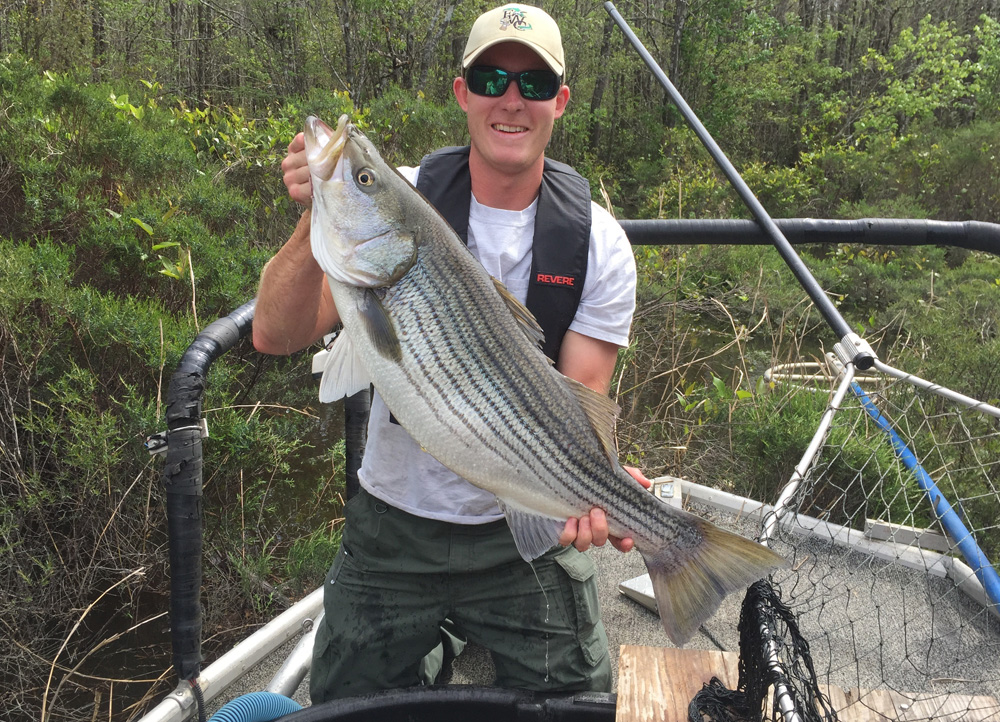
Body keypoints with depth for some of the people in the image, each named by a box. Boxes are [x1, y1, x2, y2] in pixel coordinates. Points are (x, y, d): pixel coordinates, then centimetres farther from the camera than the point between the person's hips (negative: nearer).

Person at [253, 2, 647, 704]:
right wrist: (320, 222, -34)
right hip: (393, 522, 1)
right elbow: (276, 336, -17)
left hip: (528, 535, 0)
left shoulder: (598, 243, -9)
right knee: (343, 702, 17)